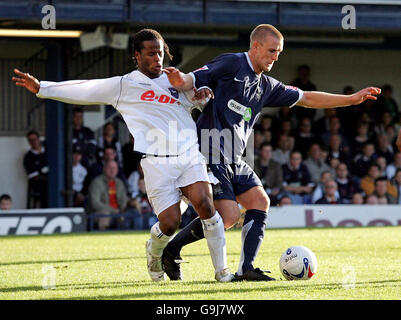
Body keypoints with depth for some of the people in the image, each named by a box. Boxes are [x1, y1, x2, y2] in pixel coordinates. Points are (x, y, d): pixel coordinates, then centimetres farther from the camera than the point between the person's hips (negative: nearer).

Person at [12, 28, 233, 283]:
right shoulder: (123, 85, 9)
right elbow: (84, 91, 6)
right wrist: (41, 88, 1)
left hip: (190, 154, 2)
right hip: (157, 162, -2)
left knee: (204, 203, -21)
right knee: (170, 223, -11)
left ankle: (222, 270, -8)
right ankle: (154, 252, 27)